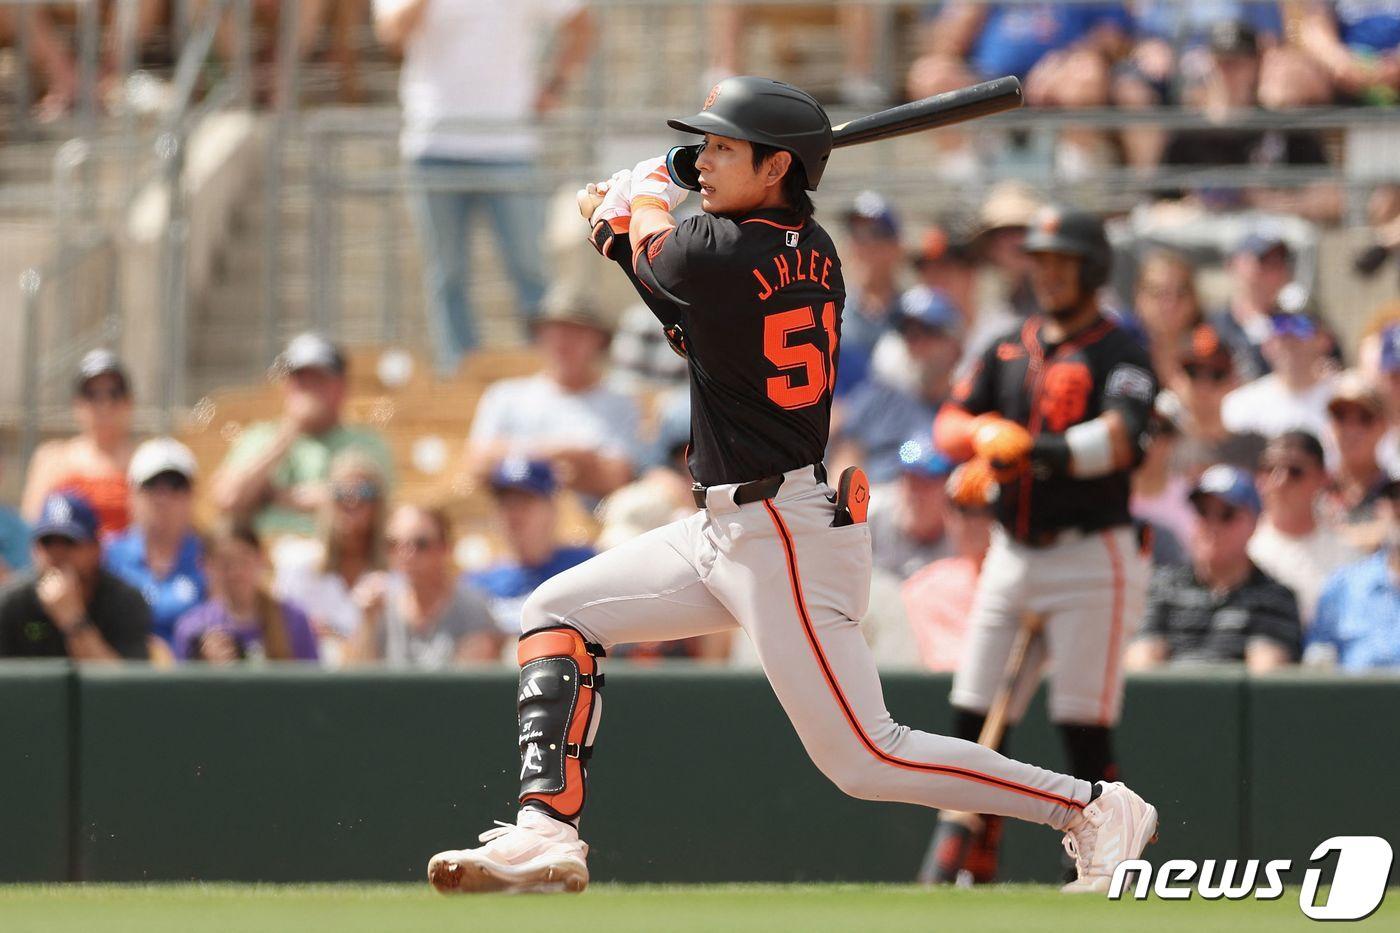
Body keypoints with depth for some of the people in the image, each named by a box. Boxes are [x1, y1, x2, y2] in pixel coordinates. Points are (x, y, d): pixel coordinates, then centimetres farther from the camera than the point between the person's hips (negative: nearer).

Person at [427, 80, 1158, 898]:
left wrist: (646, 194, 24)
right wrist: (617, 230, 18)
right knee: (558, 612, 13)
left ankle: (1092, 809, 0)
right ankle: (546, 834, 5)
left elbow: (654, 249, 3)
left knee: (864, 759, -8)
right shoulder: (813, 252, 6)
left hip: (783, 539, -10)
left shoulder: (722, 257, -21)